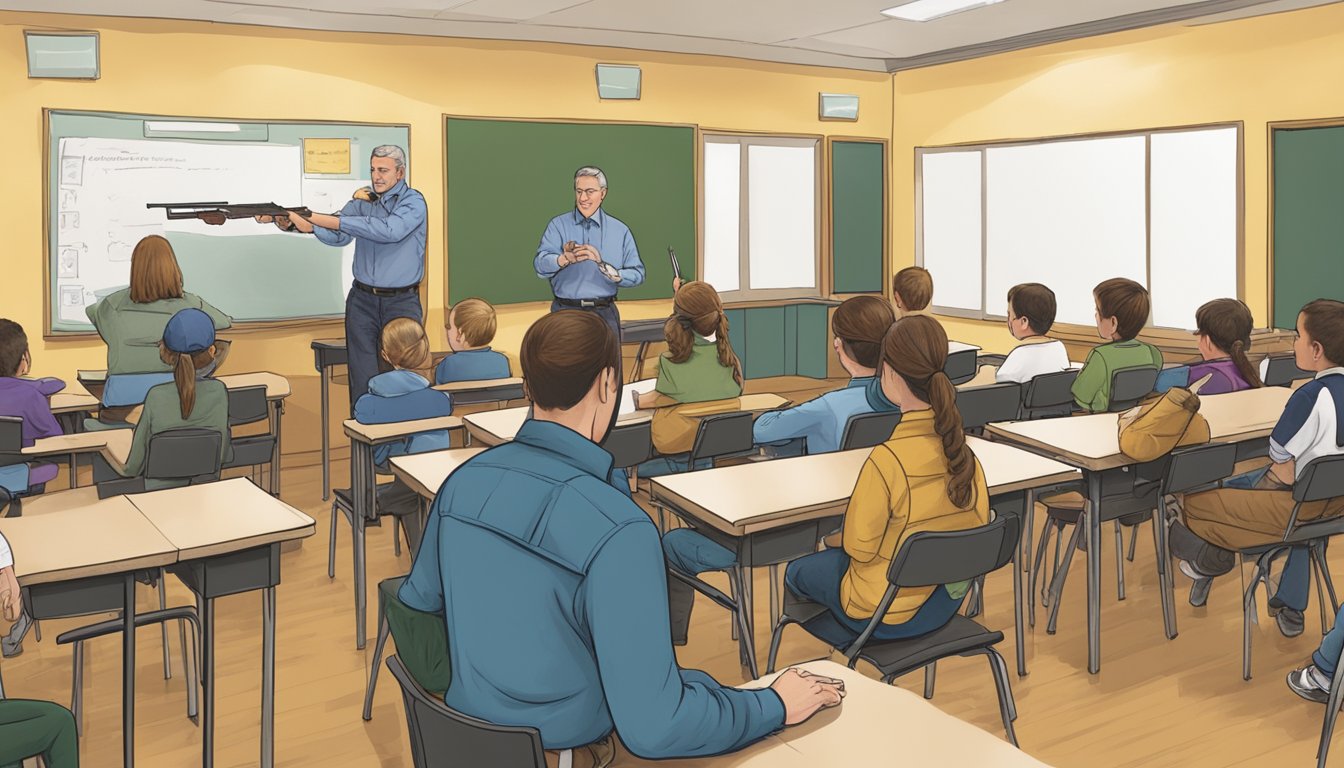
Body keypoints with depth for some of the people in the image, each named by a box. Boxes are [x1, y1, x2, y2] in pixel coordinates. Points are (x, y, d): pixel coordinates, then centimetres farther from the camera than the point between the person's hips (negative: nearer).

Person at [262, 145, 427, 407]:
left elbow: (389, 231, -25)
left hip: (402, 302, -4)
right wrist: (290, 222, -21)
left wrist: (329, 220, -27)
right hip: (362, 300, 4)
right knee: (362, 377, 4)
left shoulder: (413, 202, -6)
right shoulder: (362, 201, 9)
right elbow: (338, 236, -3)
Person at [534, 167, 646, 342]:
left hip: (604, 314, 1)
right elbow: (541, 265, -13)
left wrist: (605, 268, -16)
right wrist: (566, 259, -34)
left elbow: (637, 274, 1)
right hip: (566, 313, -1)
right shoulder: (558, 225, 2)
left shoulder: (620, 230, 6)